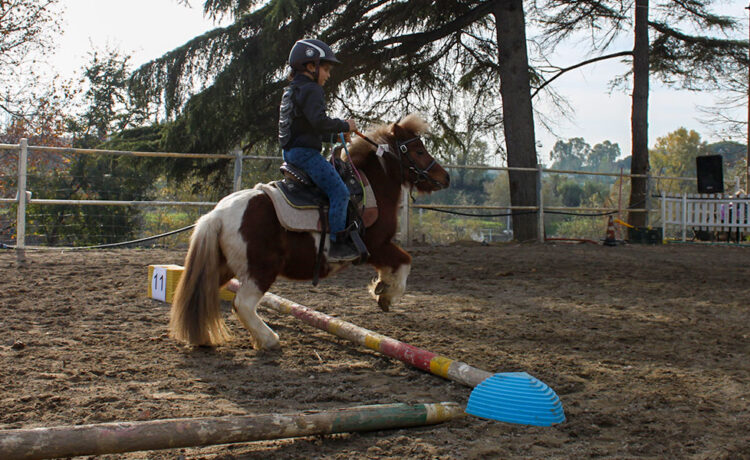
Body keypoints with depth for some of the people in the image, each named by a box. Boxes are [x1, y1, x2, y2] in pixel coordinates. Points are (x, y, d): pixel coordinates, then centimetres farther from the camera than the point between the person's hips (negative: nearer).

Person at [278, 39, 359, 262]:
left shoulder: (291, 91, 21)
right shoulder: (311, 90, -12)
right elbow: (319, 122, -25)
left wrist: (336, 136, 22)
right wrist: (345, 126, -11)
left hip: (290, 152, 11)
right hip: (306, 152, -11)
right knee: (339, 191, -14)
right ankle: (337, 244, -18)